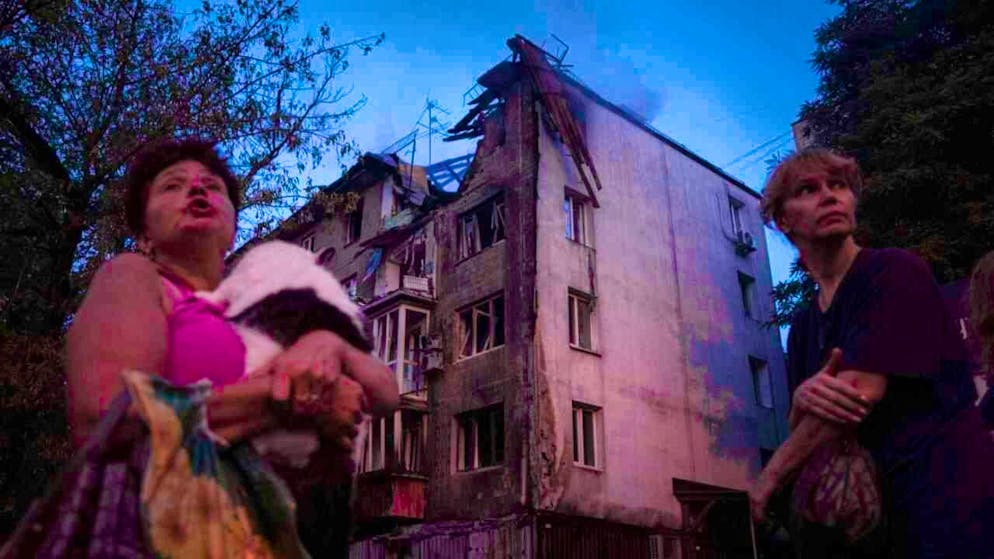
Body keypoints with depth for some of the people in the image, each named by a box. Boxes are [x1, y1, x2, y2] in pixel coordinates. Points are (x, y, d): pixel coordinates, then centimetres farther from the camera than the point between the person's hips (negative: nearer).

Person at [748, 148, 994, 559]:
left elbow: (859, 392, -20)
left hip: (949, 495, -6)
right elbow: (798, 430, 7)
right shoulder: (802, 328, 10)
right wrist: (801, 398, -17)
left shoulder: (895, 271, -9)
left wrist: (771, 476, -11)